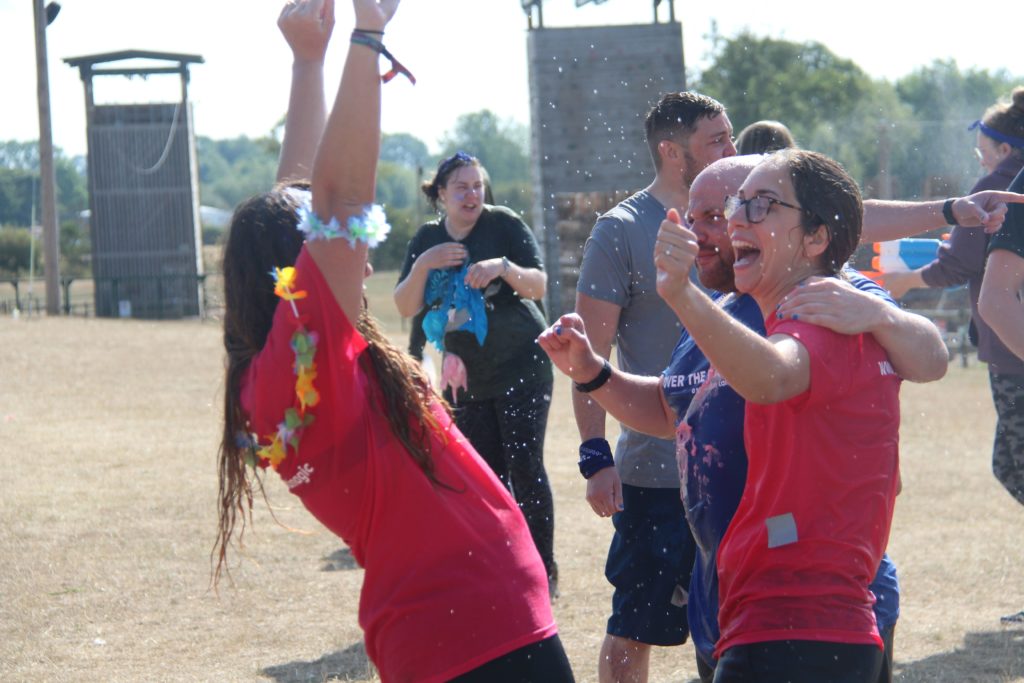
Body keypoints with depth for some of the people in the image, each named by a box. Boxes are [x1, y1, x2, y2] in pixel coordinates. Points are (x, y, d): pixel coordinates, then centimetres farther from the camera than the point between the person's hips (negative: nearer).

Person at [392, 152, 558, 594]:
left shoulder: (504, 224, -5)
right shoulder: (427, 241, 7)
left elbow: (539, 285, -9)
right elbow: (406, 306, 2)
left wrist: (504, 267, -27)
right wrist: (423, 266, -15)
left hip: (521, 369, -4)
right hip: (465, 378, 4)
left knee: (525, 467, -10)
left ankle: (544, 570, -5)